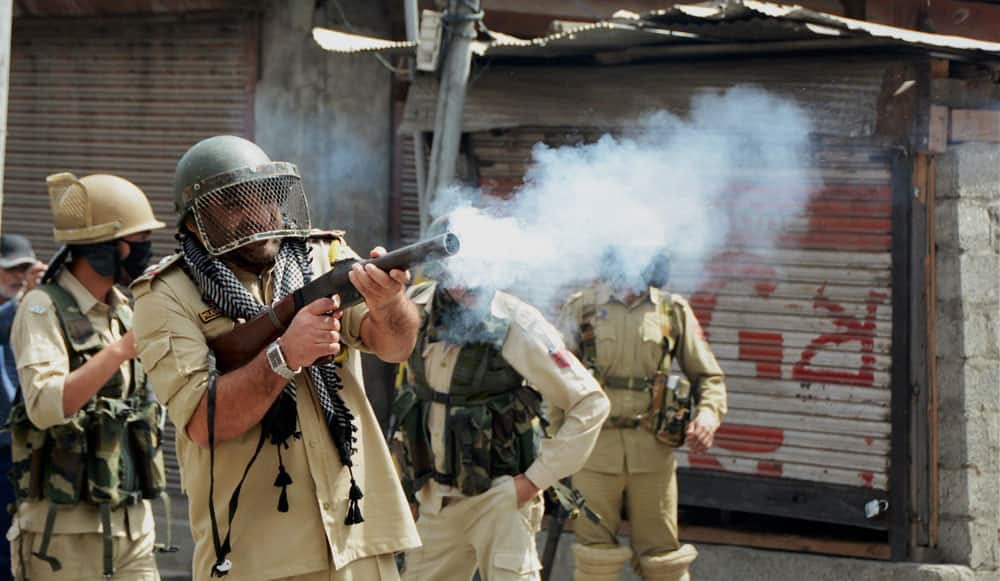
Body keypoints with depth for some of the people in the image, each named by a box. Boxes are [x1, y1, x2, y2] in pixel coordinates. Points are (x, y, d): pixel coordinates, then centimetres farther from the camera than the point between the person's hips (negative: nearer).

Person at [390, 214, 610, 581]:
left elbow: (591, 403, -13)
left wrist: (537, 479, -13)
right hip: (436, 502, 6)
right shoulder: (417, 310, -2)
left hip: (498, 498, -5)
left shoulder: (516, 327, -16)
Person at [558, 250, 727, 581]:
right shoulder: (581, 307, 5)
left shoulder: (674, 311, 8)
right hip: (594, 446, -1)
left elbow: (708, 376, 12)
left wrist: (709, 411, -8)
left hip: (651, 452, 1)